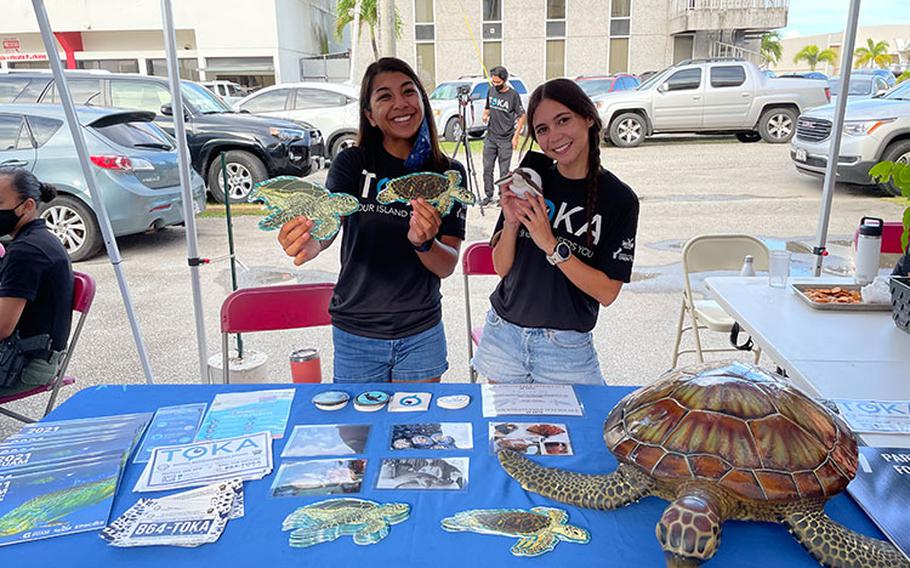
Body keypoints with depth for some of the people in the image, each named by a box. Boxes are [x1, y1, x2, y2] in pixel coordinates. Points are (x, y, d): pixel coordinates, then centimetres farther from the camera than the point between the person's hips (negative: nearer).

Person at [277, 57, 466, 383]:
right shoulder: (353, 163, -6)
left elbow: (447, 266, -7)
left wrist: (423, 243, -28)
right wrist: (310, 243, -45)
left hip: (421, 335, 2)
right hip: (355, 335, -1)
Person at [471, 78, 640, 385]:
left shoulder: (619, 199, -9)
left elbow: (607, 292, -13)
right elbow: (501, 268, 0)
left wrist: (551, 245, -21)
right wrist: (511, 223, -18)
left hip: (566, 350, -2)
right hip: (503, 336, 3)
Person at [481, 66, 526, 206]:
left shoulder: (513, 95, -9)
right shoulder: (491, 91, 6)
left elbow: (521, 116, -5)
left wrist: (516, 136, -10)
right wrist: (485, 116, -3)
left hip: (506, 140, -4)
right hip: (490, 137, 5)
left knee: (504, 171, 3)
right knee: (487, 168, 5)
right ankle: (488, 195, 17)